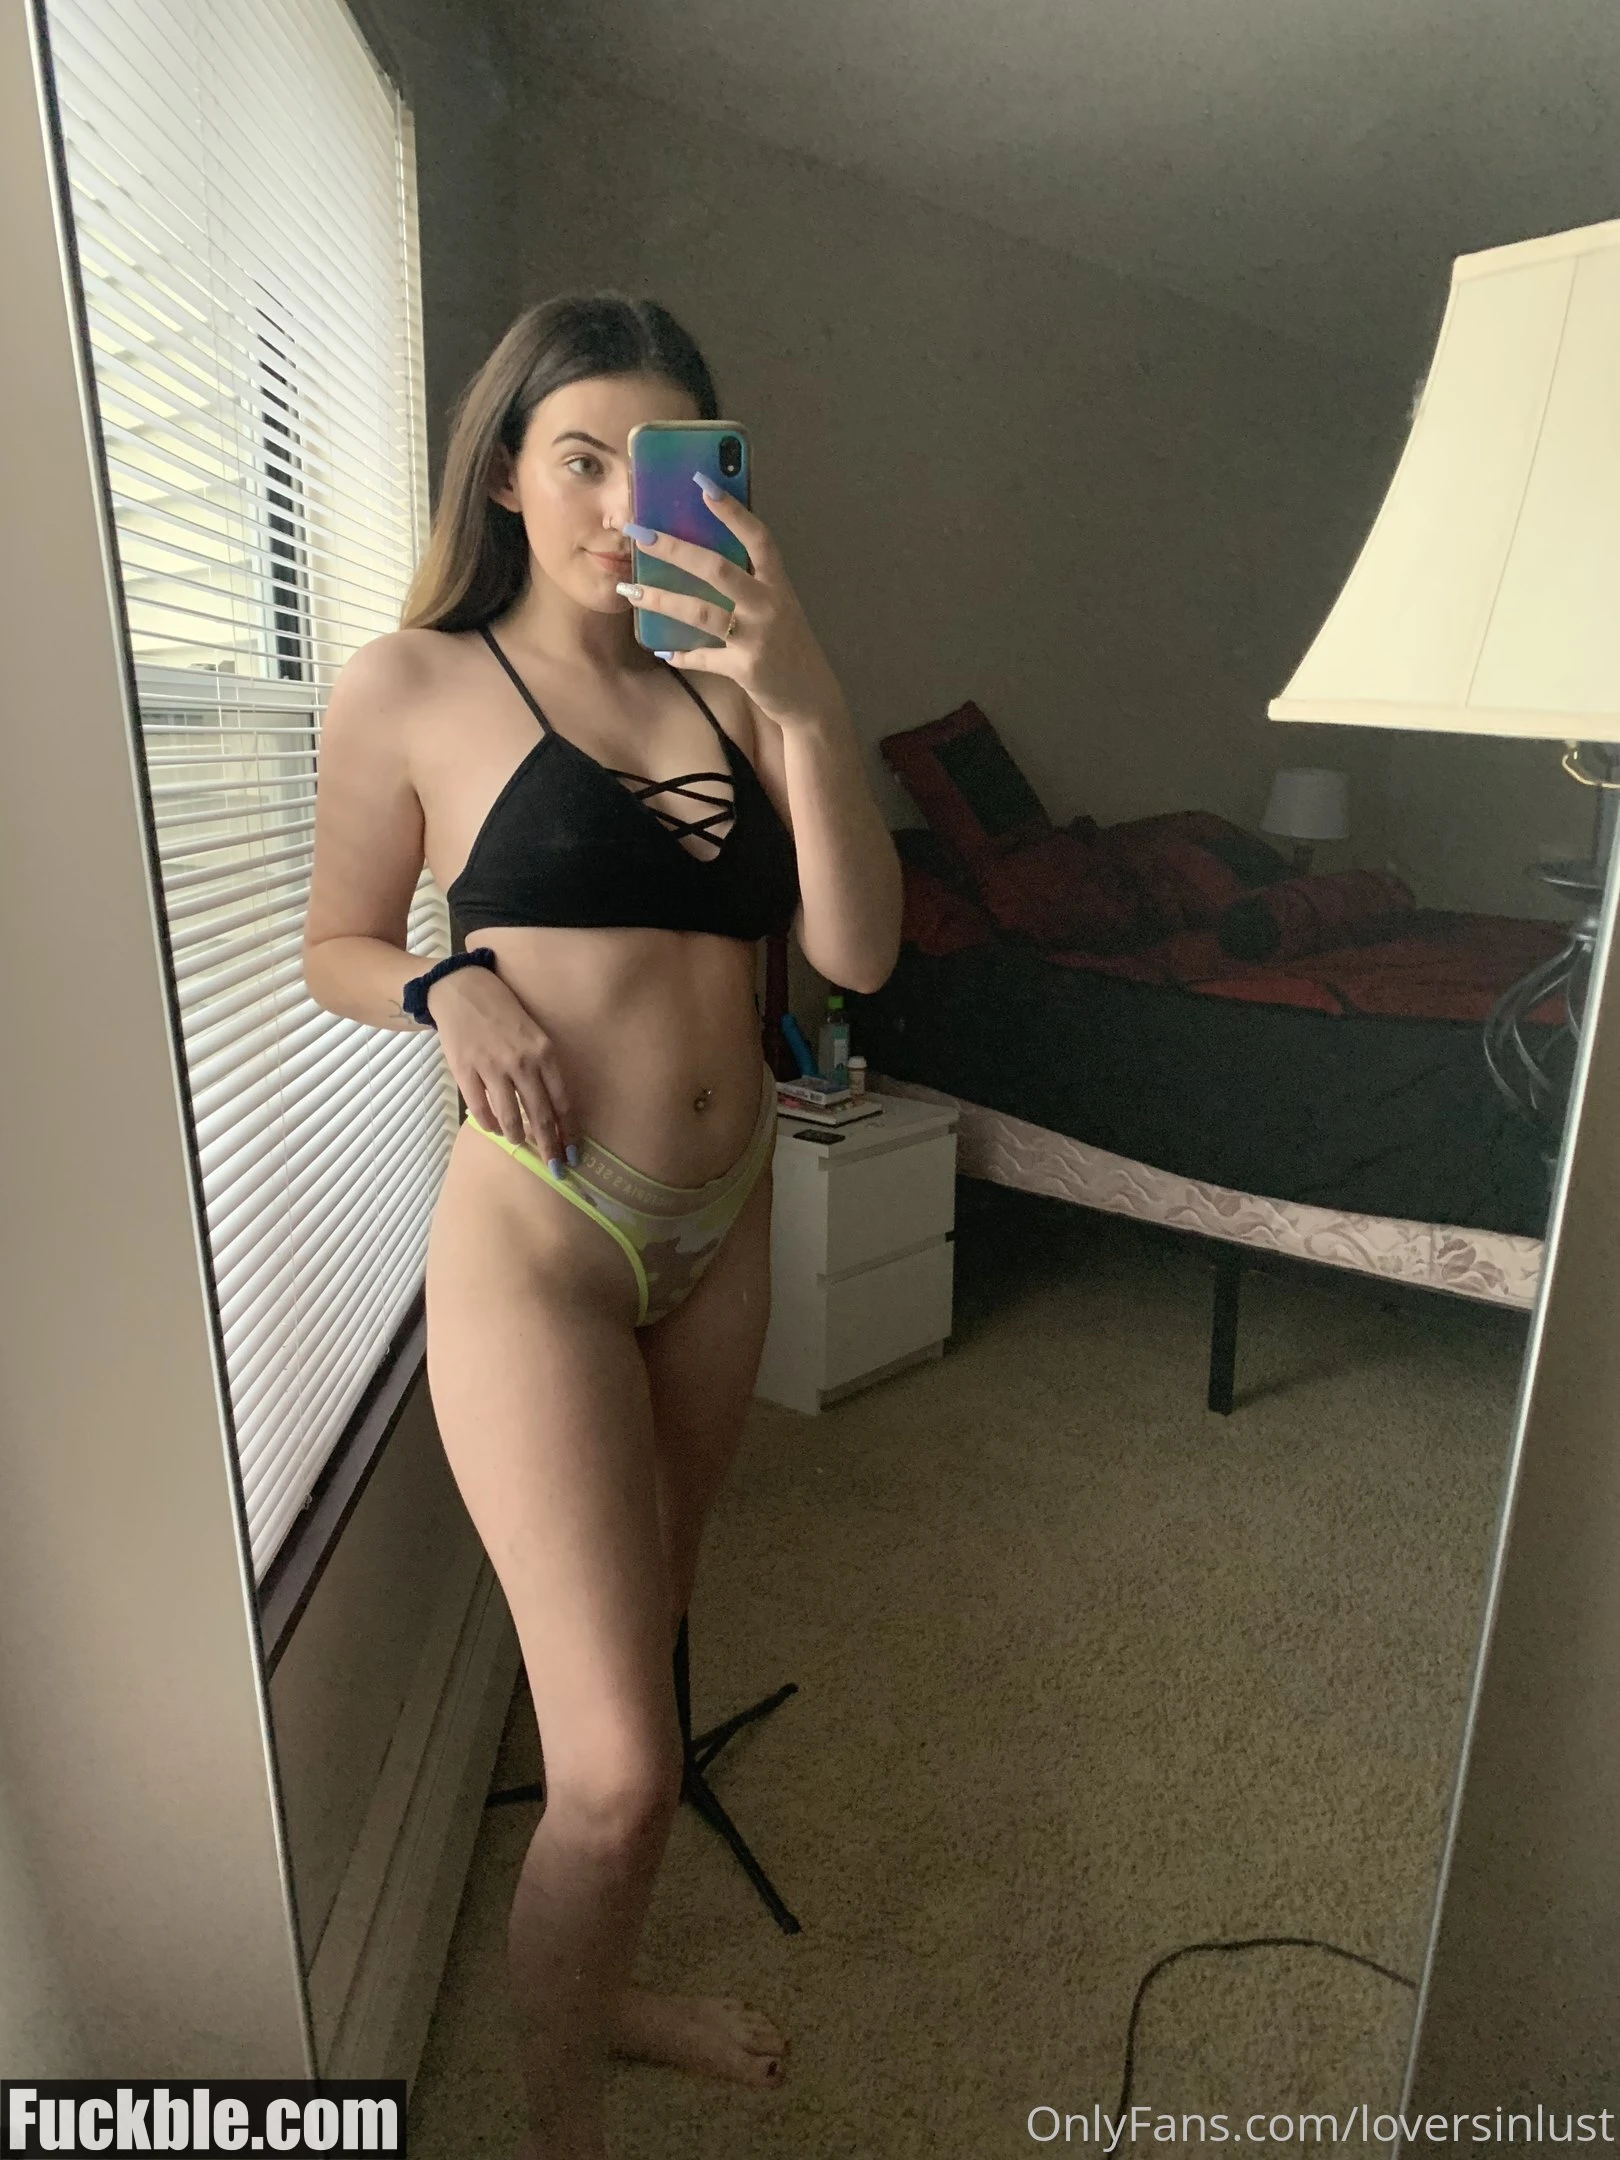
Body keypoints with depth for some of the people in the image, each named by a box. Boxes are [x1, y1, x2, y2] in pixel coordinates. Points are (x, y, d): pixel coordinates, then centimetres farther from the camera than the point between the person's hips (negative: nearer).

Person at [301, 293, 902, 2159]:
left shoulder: (727, 687, 6)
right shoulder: (415, 687, -3)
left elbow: (856, 950, -6)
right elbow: (336, 951, 6)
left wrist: (805, 699, -17)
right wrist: (457, 994, -15)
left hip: (725, 1227, 5)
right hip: (537, 1242, -5)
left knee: (643, 1641, 22)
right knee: (615, 1764, -5)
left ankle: (598, 1984, 50)